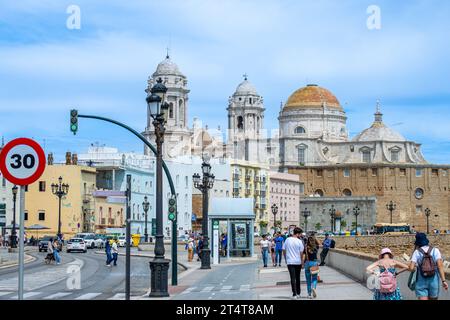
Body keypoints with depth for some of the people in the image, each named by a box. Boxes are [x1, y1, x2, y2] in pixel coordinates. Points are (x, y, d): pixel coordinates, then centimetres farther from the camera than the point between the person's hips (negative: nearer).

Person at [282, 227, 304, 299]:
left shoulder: (287, 240, 0)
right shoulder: (299, 241, -8)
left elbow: (284, 250, 6)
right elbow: (301, 252, -5)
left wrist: (286, 258, 18)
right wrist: (302, 261, 7)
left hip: (290, 262, 0)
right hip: (298, 262, 0)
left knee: (293, 278, -3)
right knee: (297, 278, 15)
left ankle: (294, 294, -13)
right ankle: (298, 293, 23)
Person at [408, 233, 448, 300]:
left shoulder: (417, 252, -2)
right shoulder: (435, 250, 0)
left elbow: (411, 268, -10)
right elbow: (440, 265, -11)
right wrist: (443, 280, -12)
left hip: (421, 282, -1)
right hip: (433, 281, 1)